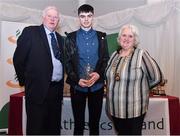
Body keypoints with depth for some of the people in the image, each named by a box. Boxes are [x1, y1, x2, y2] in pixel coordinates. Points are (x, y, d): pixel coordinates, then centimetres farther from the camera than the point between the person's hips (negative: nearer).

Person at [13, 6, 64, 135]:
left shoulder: (60, 38, 15)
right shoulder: (30, 32, -2)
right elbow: (18, 58, -3)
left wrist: (61, 83, 11)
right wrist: (25, 80, 0)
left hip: (57, 89, 6)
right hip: (38, 88, -5)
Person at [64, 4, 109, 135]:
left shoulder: (101, 36, 7)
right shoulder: (71, 37, 5)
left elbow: (106, 59, 4)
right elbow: (67, 62, 0)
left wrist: (99, 74, -15)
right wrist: (77, 80, -14)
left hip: (97, 85, 1)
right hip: (77, 85, 0)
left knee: (95, 122, 13)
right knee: (78, 123, 11)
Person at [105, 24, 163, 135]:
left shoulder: (141, 54, -12)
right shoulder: (115, 55, 5)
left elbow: (157, 77, -12)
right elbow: (108, 76, 18)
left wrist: (140, 87, -1)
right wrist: (114, 88, 5)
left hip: (134, 109, -5)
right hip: (115, 107, 5)